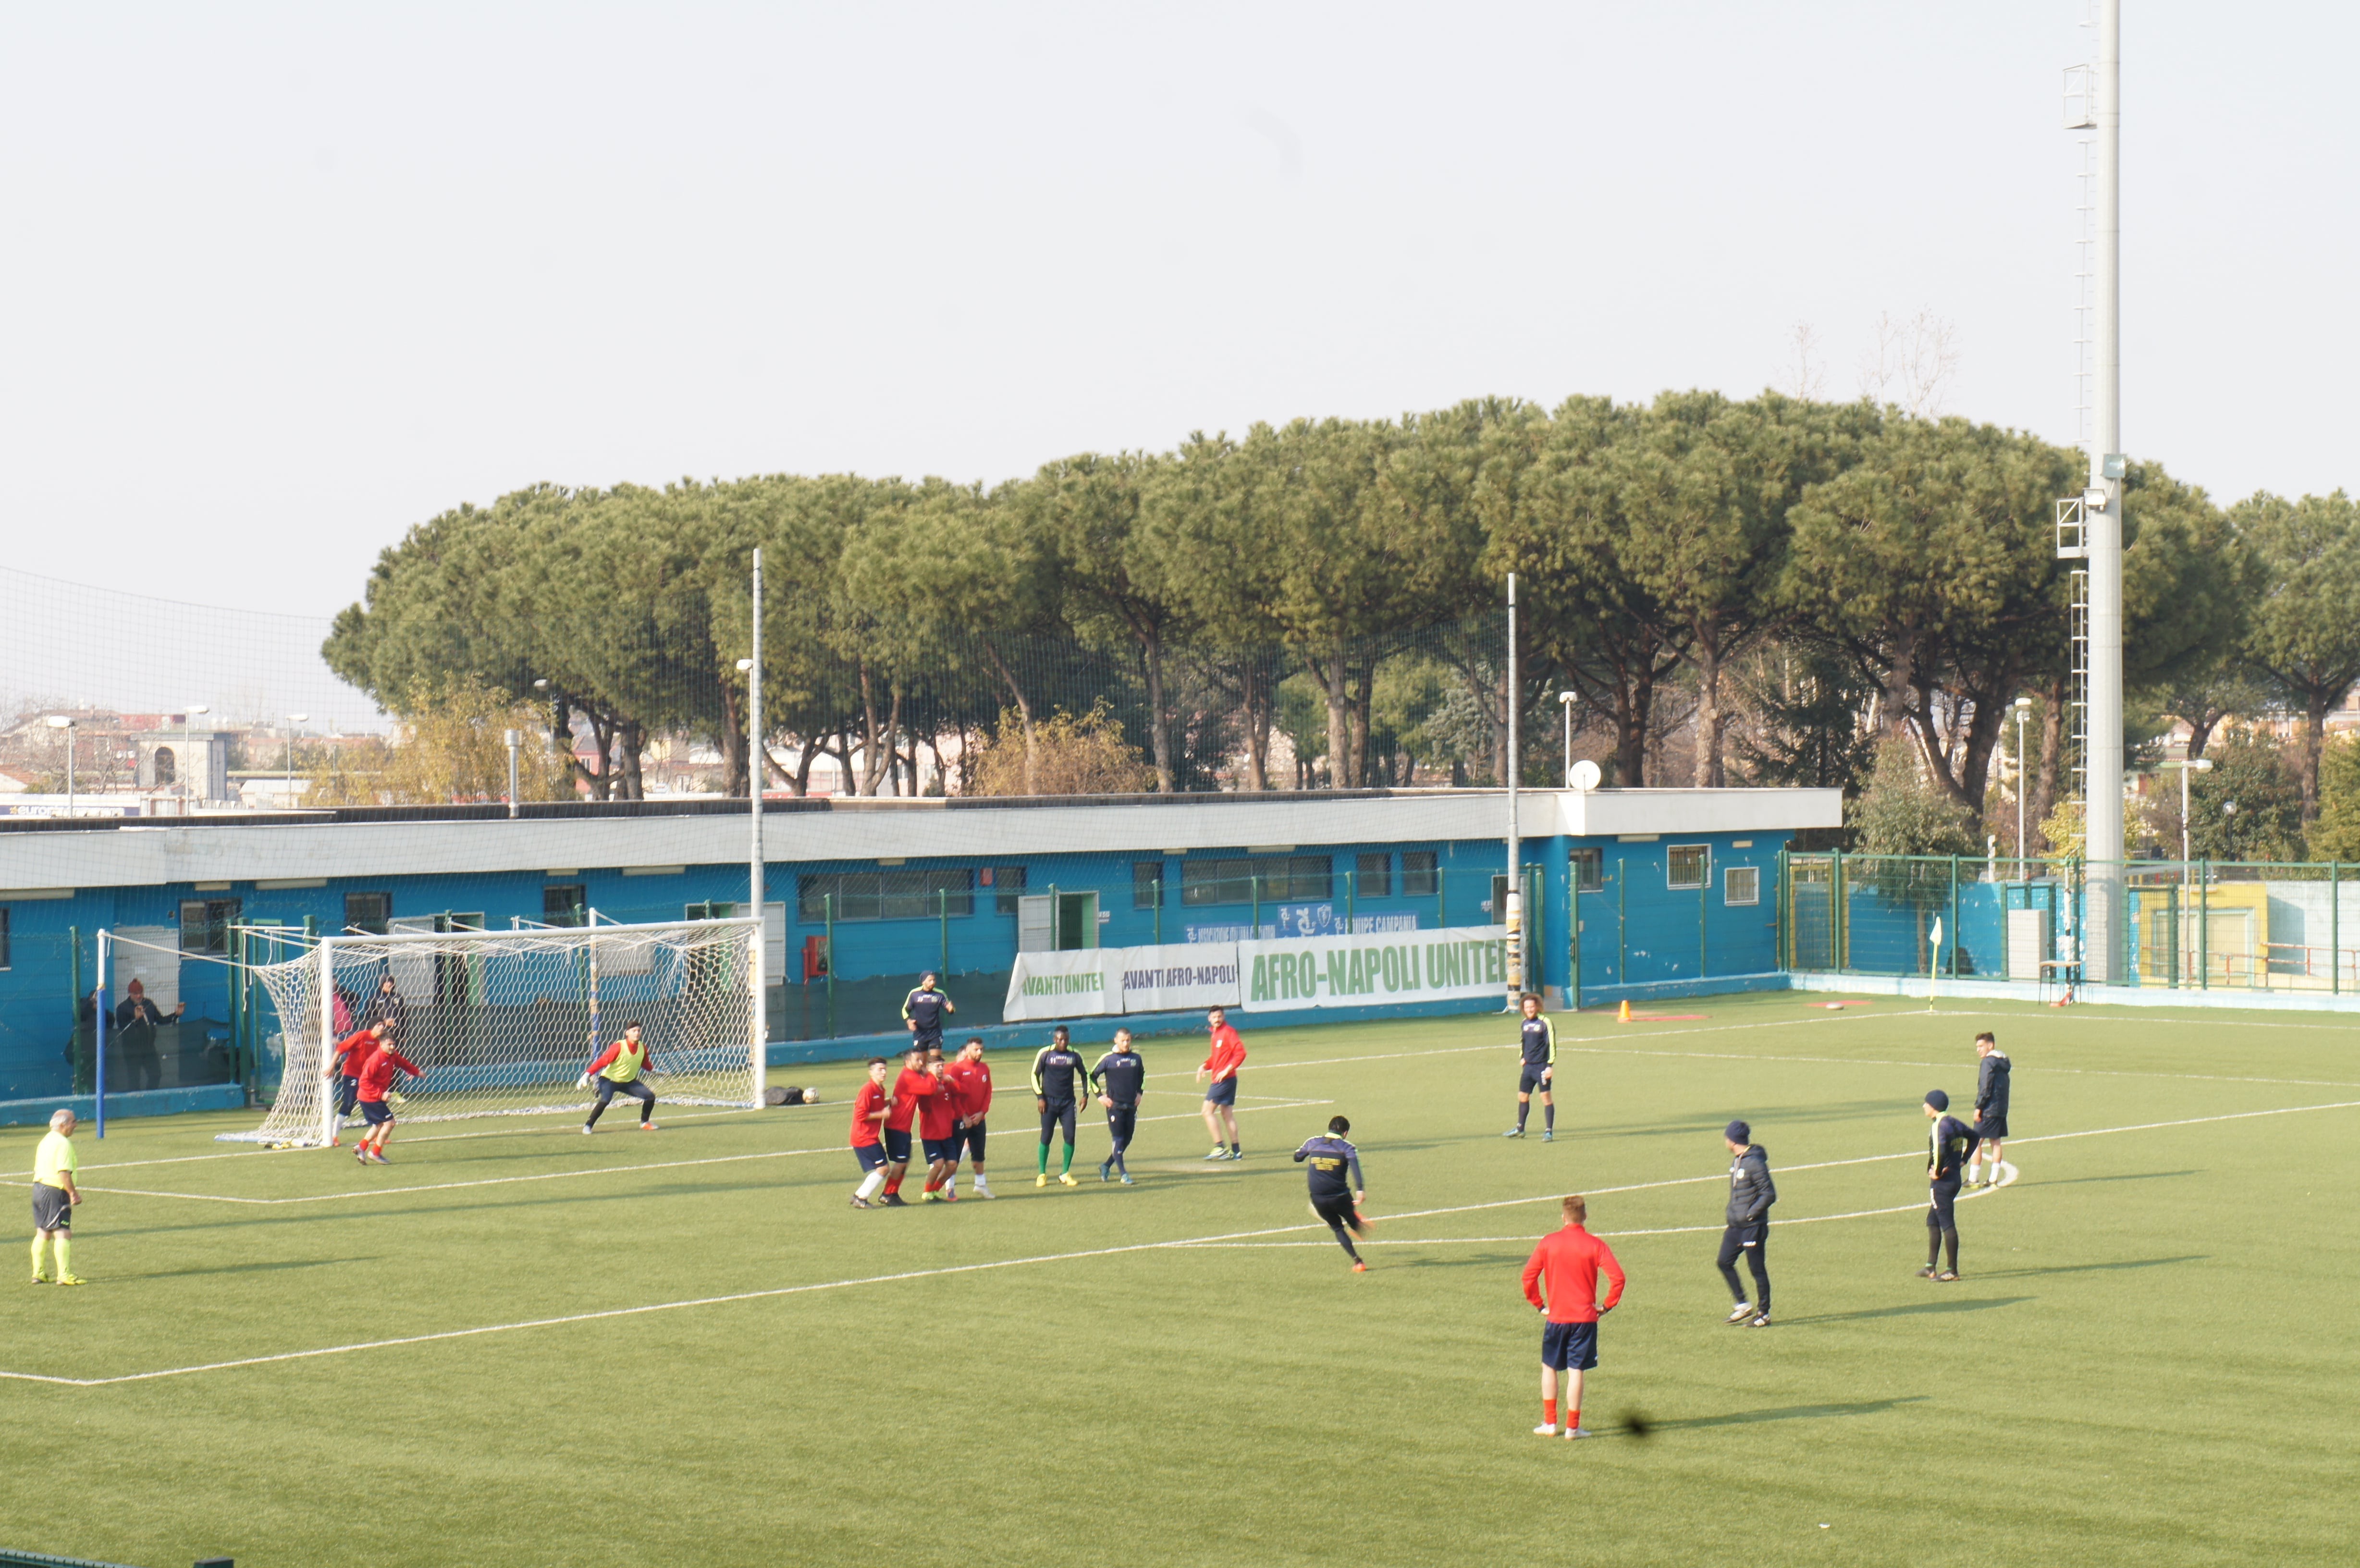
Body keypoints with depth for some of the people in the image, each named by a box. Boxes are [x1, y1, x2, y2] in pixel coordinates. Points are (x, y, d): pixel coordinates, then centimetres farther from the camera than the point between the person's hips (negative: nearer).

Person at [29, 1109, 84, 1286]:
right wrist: (73, 1193, -16)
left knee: (42, 1232, 15)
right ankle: (64, 1275, -14)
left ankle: (38, 1273, 18)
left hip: (39, 1187, 10)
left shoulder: (45, 1141, 15)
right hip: (55, 1192, -10)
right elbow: (64, 1172, -22)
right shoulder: (63, 1143, -14)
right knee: (63, 1233, -9)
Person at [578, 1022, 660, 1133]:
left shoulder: (643, 1048, -6)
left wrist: (654, 1070, -1)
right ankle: (588, 1126, -15)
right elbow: (602, 1061, -25)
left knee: (650, 1096, -5)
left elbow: (646, 1064, 13)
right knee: (605, 1100, -31)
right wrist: (588, 1074, -31)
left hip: (629, 1081, 6)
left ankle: (645, 1123, 18)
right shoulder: (619, 1047, -24)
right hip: (609, 1079, -6)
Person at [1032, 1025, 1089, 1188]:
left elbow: (1085, 1075, 15)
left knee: (1070, 1136, -5)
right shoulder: (1045, 1054, -6)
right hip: (1049, 1101, -2)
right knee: (1046, 1137, -3)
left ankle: (1065, 1173, 8)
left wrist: (1085, 1094, 5)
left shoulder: (1075, 1055, 1)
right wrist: (1040, 1097, -6)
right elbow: (1035, 1075, 1)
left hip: (1068, 1101, 2)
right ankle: (1042, 1174, 7)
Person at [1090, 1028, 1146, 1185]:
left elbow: (1142, 1075, 25)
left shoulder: (1136, 1058, 5)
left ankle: (1106, 1166, 25)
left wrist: (1139, 1093, 15)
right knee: (1118, 1140, -6)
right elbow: (1092, 1076, 2)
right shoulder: (1108, 1059, -7)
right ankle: (1124, 1175, -4)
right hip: (1115, 1106, -5)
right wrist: (1100, 1096, -3)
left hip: (1131, 1106, 5)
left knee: (1127, 1140, 8)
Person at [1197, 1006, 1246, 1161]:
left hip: (1224, 1078, -9)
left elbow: (1240, 1052, -18)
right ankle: (1236, 1151, 13)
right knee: (1227, 1113, 11)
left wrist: (1227, 1070, -22)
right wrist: (1205, 1066, 8)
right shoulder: (1215, 1033, 17)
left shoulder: (1228, 1032, -10)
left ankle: (1220, 1147, -11)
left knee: (1208, 1110, -10)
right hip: (1217, 1079, 9)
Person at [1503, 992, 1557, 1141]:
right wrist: (1523, 1057, 15)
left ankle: (1549, 1132, -3)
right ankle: (1520, 1129, 27)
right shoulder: (1525, 1023, 10)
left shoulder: (1544, 1023, -11)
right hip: (1528, 1066, 7)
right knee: (1523, 1096, 13)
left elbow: (1552, 1044, -12)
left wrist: (1550, 1066, -16)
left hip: (1542, 1066, -7)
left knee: (1546, 1097, -7)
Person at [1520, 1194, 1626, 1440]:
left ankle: (1550, 1423, 15)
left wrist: (1539, 1305, 7)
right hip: (1585, 1317, -1)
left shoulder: (1548, 1242, -2)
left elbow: (1529, 1276, -4)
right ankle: (1573, 1427, 3)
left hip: (1556, 1317, 1)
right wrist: (1606, 1306, -2)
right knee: (1576, 1371, 2)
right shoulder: (1595, 1245, -6)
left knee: (1549, 1367, 16)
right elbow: (1617, 1277, -13)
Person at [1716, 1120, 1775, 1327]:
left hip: (1753, 1226, -9)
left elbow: (1769, 1195, -19)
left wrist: (1749, 1215, -17)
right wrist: (1731, 1216, 12)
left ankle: (1764, 1314, 9)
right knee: (1724, 1262, 6)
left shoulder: (1755, 1163, -18)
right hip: (1735, 1225, 9)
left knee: (1757, 1269, -1)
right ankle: (1743, 1305, 16)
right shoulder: (1737, 1160, 10)